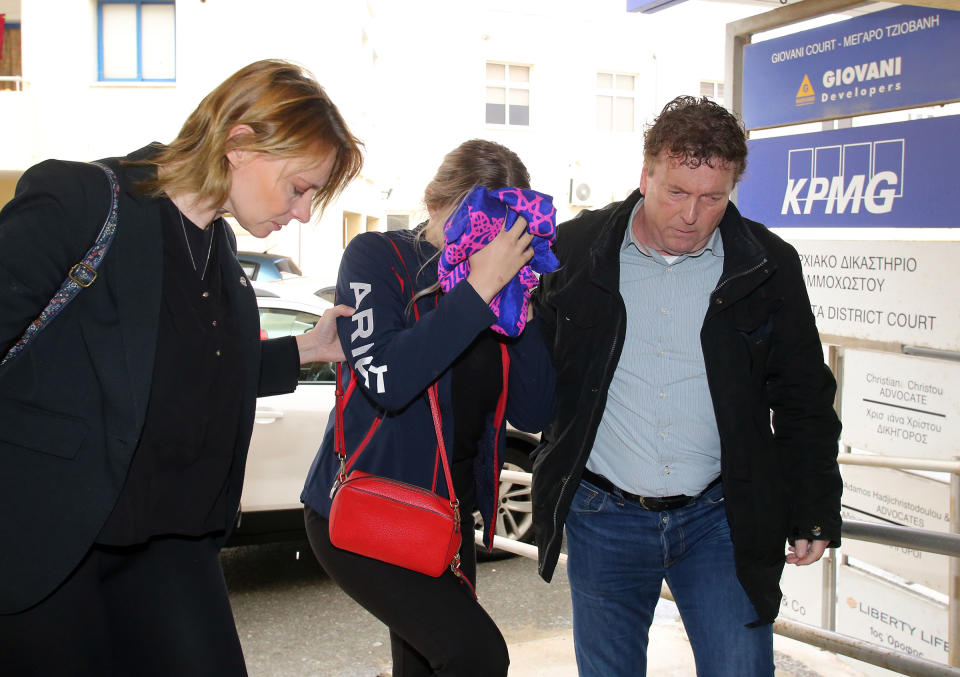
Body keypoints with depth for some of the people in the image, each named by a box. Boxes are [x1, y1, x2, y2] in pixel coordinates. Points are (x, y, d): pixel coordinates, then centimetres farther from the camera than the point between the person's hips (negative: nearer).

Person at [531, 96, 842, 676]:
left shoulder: (768, 267, -2)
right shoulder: (575, 249, -3)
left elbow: (804, 401, 5)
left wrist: (813, 514, 5)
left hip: (721, 518, 0)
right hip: (603, 516, 1)